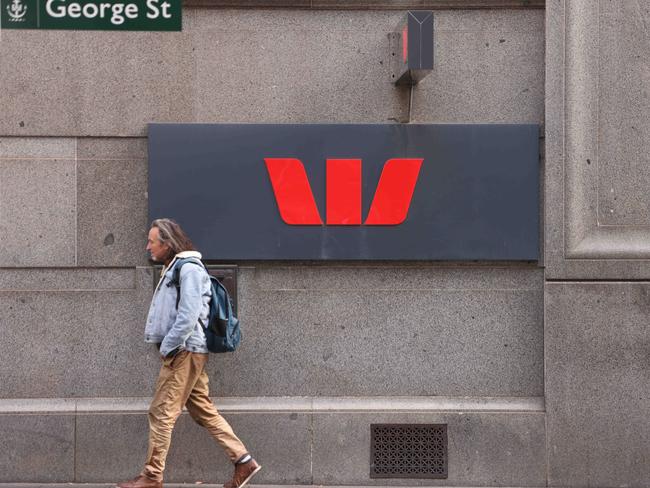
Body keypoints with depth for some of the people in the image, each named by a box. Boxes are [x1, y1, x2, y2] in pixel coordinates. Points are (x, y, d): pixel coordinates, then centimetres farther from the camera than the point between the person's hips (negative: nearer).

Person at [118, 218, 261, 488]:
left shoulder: (189, 269, -14)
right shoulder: (172, 269, 17)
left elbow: (188, 317, -21)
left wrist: (166, 348, -16)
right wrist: (165, 346, 12)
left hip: (185, 352, -10)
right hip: (181, 352, 10)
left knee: (162, 413, -4)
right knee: (203, 411, 10)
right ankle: (243, 460, 11)